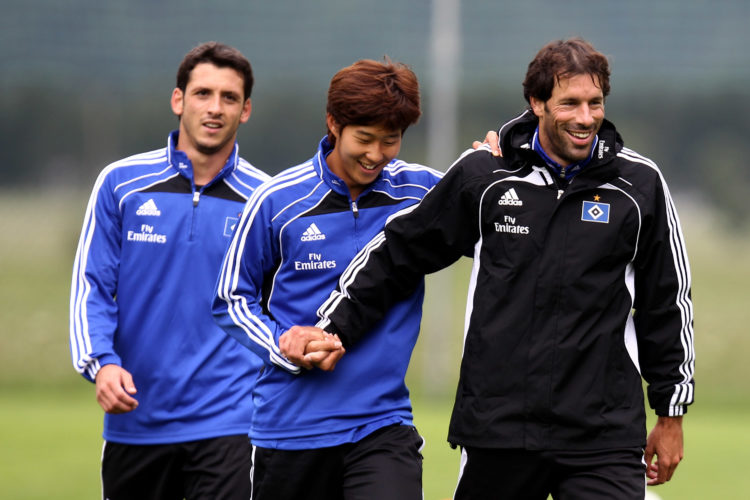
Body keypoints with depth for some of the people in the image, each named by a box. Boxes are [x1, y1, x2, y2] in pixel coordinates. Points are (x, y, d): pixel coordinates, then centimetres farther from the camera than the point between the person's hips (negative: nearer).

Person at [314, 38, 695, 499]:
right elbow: (399, 252, 13)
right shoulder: (484, 174, 2)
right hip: (496, 425, 1)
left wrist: (671, 412, 12)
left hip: (604, 434, -1)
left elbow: (668, 301, 11)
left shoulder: (640, 183, 3)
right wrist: (334, 328, 9)